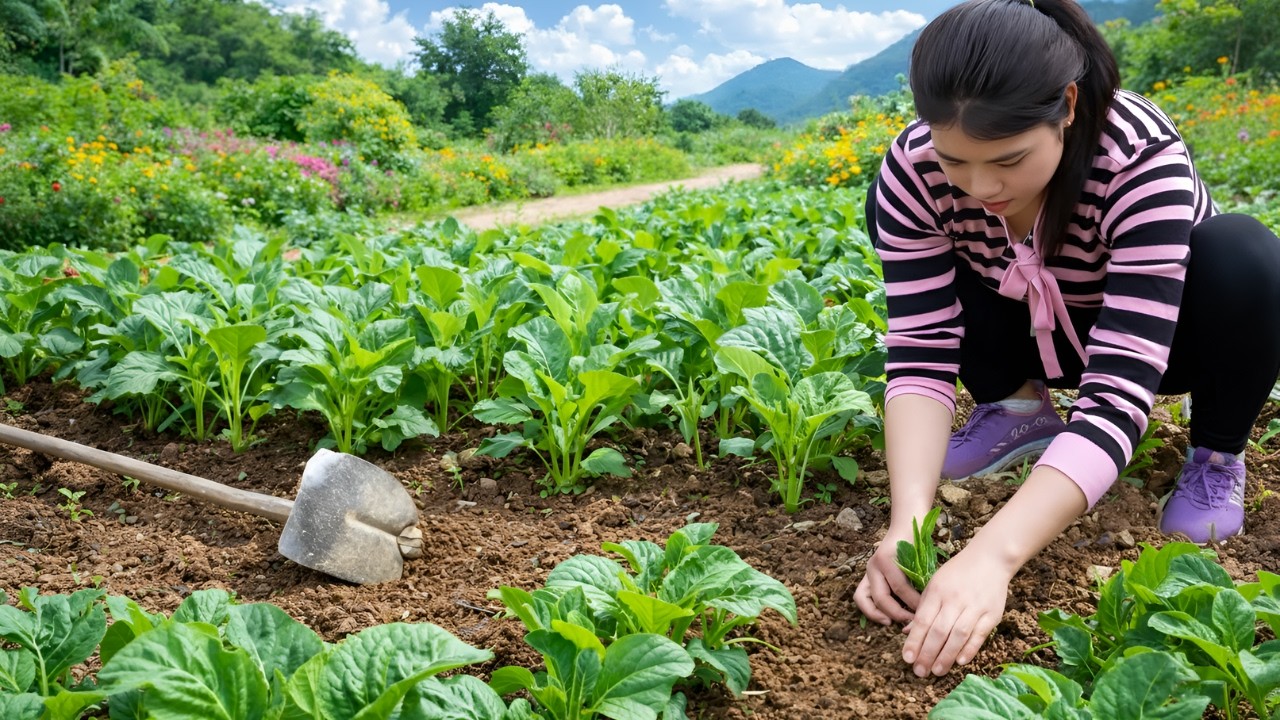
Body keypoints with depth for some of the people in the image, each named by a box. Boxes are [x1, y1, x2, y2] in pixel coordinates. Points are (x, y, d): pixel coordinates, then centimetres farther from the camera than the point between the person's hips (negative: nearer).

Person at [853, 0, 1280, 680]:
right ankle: (1021, 408, 1)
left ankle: (1217, 453, -4)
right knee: (888, 210, -19)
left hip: (1160, 335, -2)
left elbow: (1117, 390, -43)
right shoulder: (912, 172, -28)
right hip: (1037, 335, 3)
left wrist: (990, 555, -54)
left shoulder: (1143, 161, -36)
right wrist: (908, 521, -43)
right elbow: (920, 350, -28)